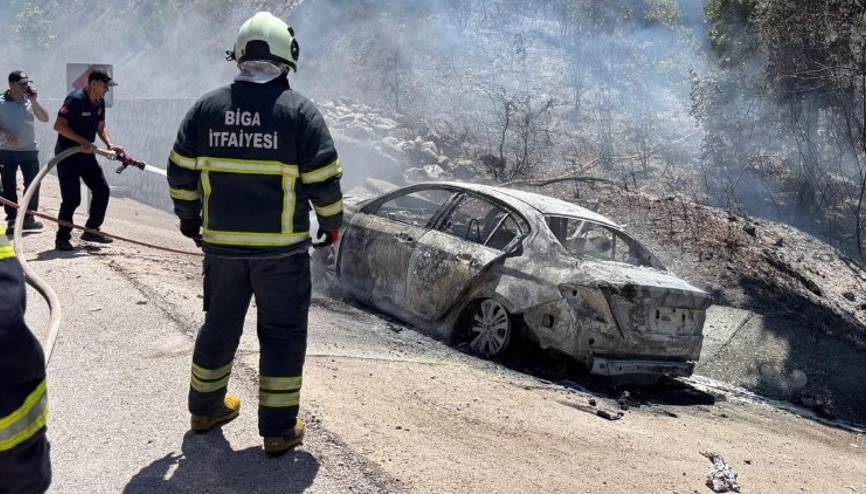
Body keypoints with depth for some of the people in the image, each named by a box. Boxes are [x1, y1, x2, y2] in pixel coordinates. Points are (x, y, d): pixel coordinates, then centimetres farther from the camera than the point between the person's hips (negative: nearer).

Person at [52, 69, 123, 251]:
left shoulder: (100, 102, 5)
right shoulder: (75, 99, -19)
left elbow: (101, 126, 14)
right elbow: (59, 125, -22)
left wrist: (110, 144, -4)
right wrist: (83, 141, -26)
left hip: (86, 155, 8)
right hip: (67, 155, -8)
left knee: (102, 190, 7)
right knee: (72, 198, -8)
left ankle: (91, 230, 20)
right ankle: (62, 239, 4)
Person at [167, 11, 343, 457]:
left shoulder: (206, 107, 2)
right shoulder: (299, 111, -9)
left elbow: (181, 172, 7)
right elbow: (324, 181, -8)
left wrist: (188, 217, 22)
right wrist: (332, 224, 8)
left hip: (222, 244, 4)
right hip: (282, 248, -4)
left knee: (219, 326, 20)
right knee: (282, 334, 8)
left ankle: (206, 408, 36)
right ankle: (279, 429, 13)